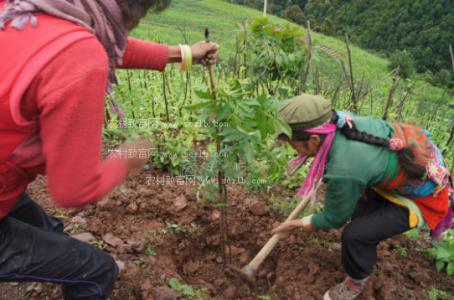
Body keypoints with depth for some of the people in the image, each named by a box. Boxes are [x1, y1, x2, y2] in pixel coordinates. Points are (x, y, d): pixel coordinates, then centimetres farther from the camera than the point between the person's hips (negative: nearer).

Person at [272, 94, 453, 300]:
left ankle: (356, 283, 13)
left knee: (355, 234, -16)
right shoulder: (340, 121, -18)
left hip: (423, 194, -8)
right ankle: (364, 249, 50)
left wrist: (298, 224, -3)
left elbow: (334, 219, -18)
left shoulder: (344, 170, -38)